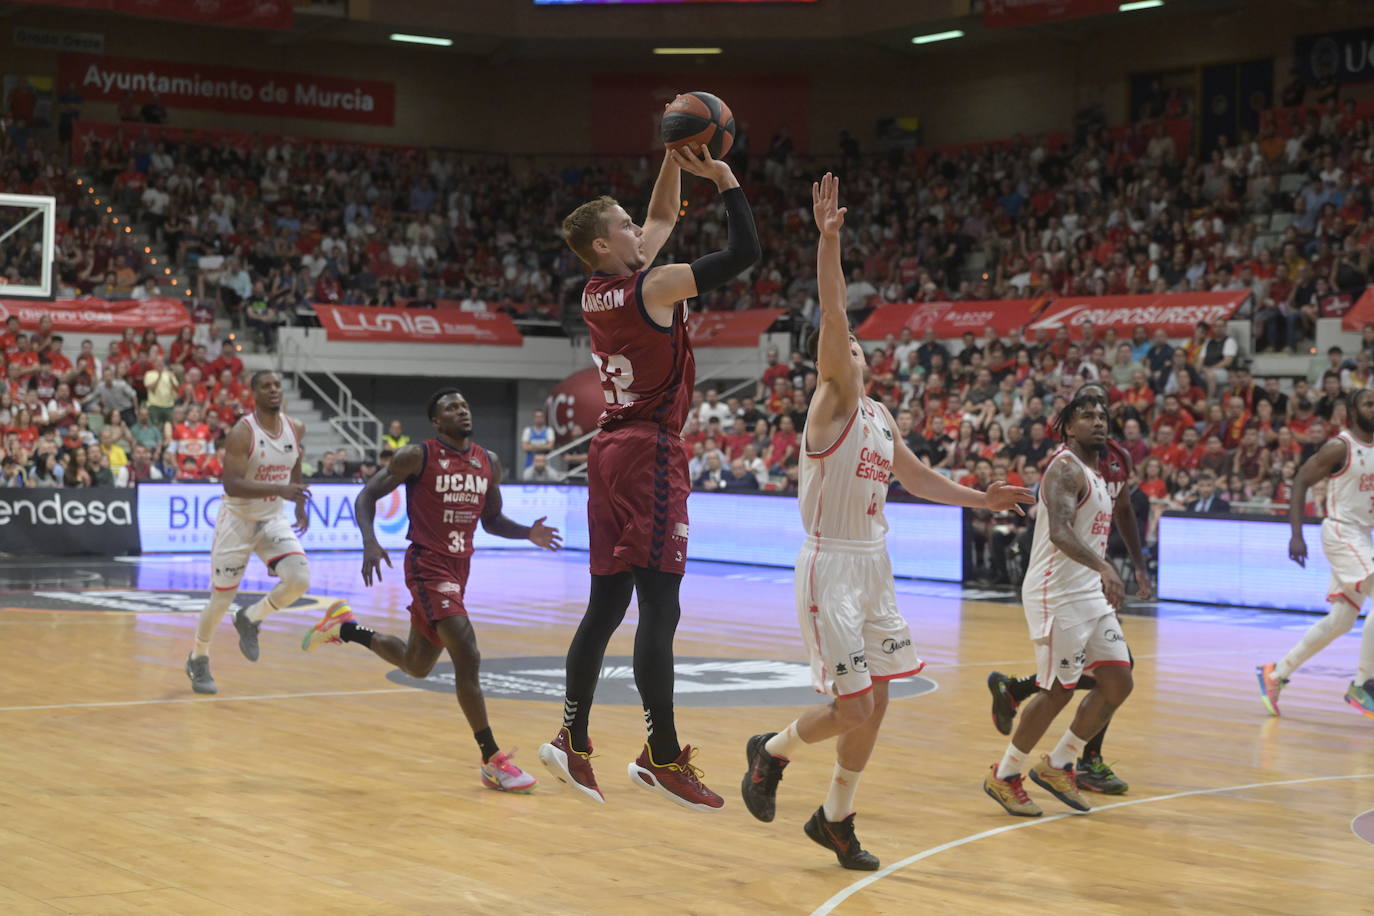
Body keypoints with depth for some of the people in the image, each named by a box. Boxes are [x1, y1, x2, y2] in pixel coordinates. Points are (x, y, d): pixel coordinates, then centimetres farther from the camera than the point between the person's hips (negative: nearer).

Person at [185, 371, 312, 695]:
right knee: (221, 599, 3)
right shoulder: (241, 434, -21)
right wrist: (279, 490, -40)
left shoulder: (296, 429, -3)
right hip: (238, 520, -5)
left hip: (272, 519, 5)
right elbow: (231, 485, -30)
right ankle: (198, 660, 29)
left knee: (299, 580, -18)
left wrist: (300, 506, 19)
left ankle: (249, 620, 9)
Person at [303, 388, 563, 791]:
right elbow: (366, 496, -6)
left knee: (417, 665, 20)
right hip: (427, 566, -8)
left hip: (459, 568, 8)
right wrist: (370, 542, -24)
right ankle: (493, 761, -14)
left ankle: (344, 628, 43)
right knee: (468, 657, -19)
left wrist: (528, 534, -3)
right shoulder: (418, 456, -10)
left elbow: (491, 520, 17)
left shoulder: (489, 462, 7)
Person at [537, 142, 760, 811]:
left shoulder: (597, 293, 11)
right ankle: (663, 758, -7)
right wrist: (723, 179, -3)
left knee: (606, 604, 12)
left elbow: (662, 218, 26)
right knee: (660, 610, -8)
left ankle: (572, 741, 15)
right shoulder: (653, 288, -12)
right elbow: (745, 251, -12)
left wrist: (673, 161, 17)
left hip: (611, 452, 9)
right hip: (650, 455, -9)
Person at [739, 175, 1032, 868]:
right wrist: (828, 240, -33)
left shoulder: (880, 416, 14)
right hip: (831, 565, -8)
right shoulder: (833, 401, -9)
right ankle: (771, 751, 18)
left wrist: (979, 499, 24)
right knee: (853, 708, -11)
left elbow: (914, 477, 28)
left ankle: (835, 818, 24)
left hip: (873, 564, 8)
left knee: (876, 703, 9)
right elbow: (831, 314, -23)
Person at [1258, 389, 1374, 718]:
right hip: (1341, 532, -8)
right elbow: (1300, 482, -13)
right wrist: (1296, 535, -21)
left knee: (1340, 621, 9)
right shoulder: (1340, 447, -12)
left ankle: (1276, 673, 18)